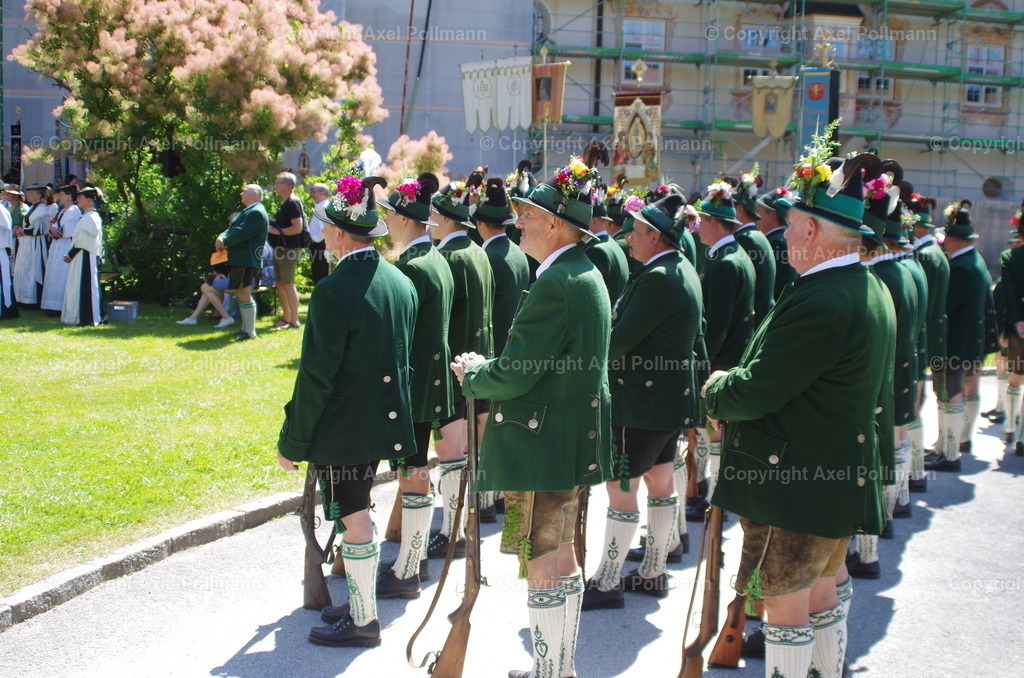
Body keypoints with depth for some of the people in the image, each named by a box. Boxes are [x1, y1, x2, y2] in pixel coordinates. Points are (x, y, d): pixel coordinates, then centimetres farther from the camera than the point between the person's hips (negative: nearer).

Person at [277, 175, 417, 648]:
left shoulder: (333, 292, -21)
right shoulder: (400, 282, 3)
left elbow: (316, 378, -19)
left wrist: (292, 441, -10)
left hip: (341, 428, -8)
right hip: (386, 421, 8)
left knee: (354, 520, 2)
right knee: (357, 514, 21)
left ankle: (363, 622, 12)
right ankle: (359, 603, 34)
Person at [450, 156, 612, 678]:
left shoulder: (555, 285, -21)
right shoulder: (587, 276, 12)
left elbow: (515, 375, -22)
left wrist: (472, 374, -2)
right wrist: (487, 368, 11)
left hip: (542, 447, -11)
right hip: (575, 442, 11)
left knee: (542, 566, -1)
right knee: (562, 556, 19)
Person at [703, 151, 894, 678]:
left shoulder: (819, 302, -25)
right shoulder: (870, 290, 8)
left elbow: (755, 393, -23)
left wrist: (716, 390, -3)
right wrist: (735, 391, 6)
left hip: (795, 484, -10)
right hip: (841, 476, 10)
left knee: (785, 603, 2)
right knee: (821, 595, 21)